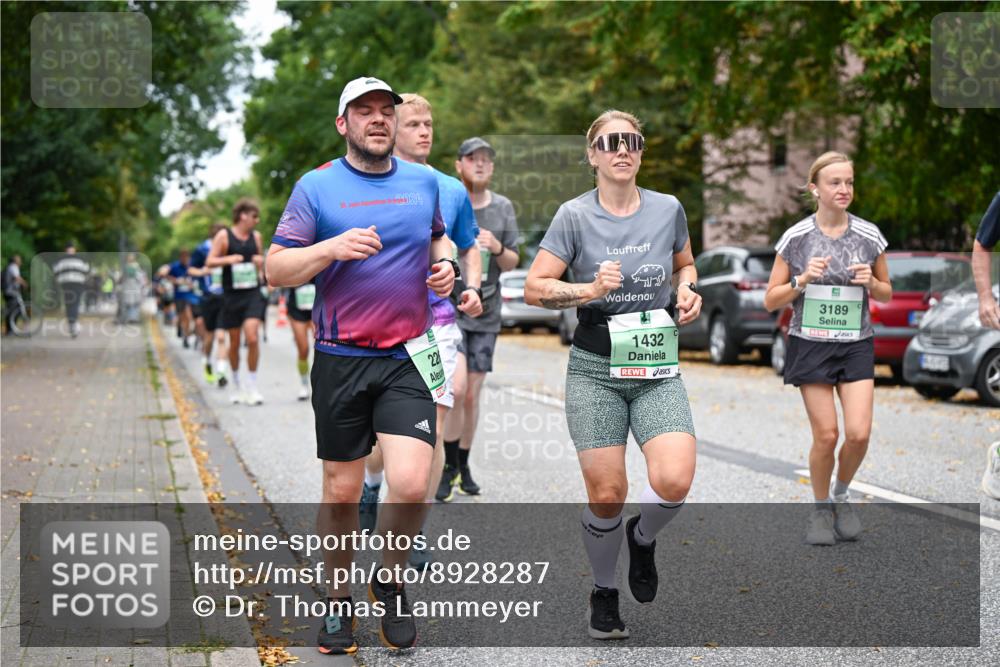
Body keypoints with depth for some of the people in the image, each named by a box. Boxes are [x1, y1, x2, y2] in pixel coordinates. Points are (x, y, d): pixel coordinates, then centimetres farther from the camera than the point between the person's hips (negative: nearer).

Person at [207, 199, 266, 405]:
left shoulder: (256, 236, 10)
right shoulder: (224, 236, -2)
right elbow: (210, 262, -4)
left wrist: (260, 262, 0)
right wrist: (228, 259, -22)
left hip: (253, 294, 2)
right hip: (232, 295, -2)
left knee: (252, 337, -14)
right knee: (234, 342, 7)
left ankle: (252, 386, -8)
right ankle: (237, 384, 26)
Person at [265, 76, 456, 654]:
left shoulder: (424, 182, 9)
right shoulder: (317, 187, 0)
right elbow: (276, 270, -2)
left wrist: (444, 264, 6)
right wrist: (332, 248, -18)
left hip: (408, 358, 1)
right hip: (341, 360, -1)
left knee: (411, 484, -14)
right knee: (342, 489, 7)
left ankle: (392, 582, 13)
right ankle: (339, 600, 27)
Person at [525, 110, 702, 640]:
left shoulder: (668, 209, 3)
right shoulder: (575, 215, -5)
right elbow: (534, 288, -6)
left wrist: (687, 291, 1)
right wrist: (589, 290, -20)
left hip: (658, 370, 2)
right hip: (595, 369, -2)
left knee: (674, 482, -19)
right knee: (606, 494, -2)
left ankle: (642, 537, 17)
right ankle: (604, 593, 25)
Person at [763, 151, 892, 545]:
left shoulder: (869, 236, 1)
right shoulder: (796, 238, -4)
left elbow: (886, 295, 12)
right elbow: (771, 301, -1)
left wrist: (871, 282, -10)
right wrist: (803, 280, -17)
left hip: (856, 346, 2)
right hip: (811, 345, -2)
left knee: (859, 434, -10)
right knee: (826, 436, -4)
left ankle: (842, 496, 19)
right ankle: (821, 509, 18)